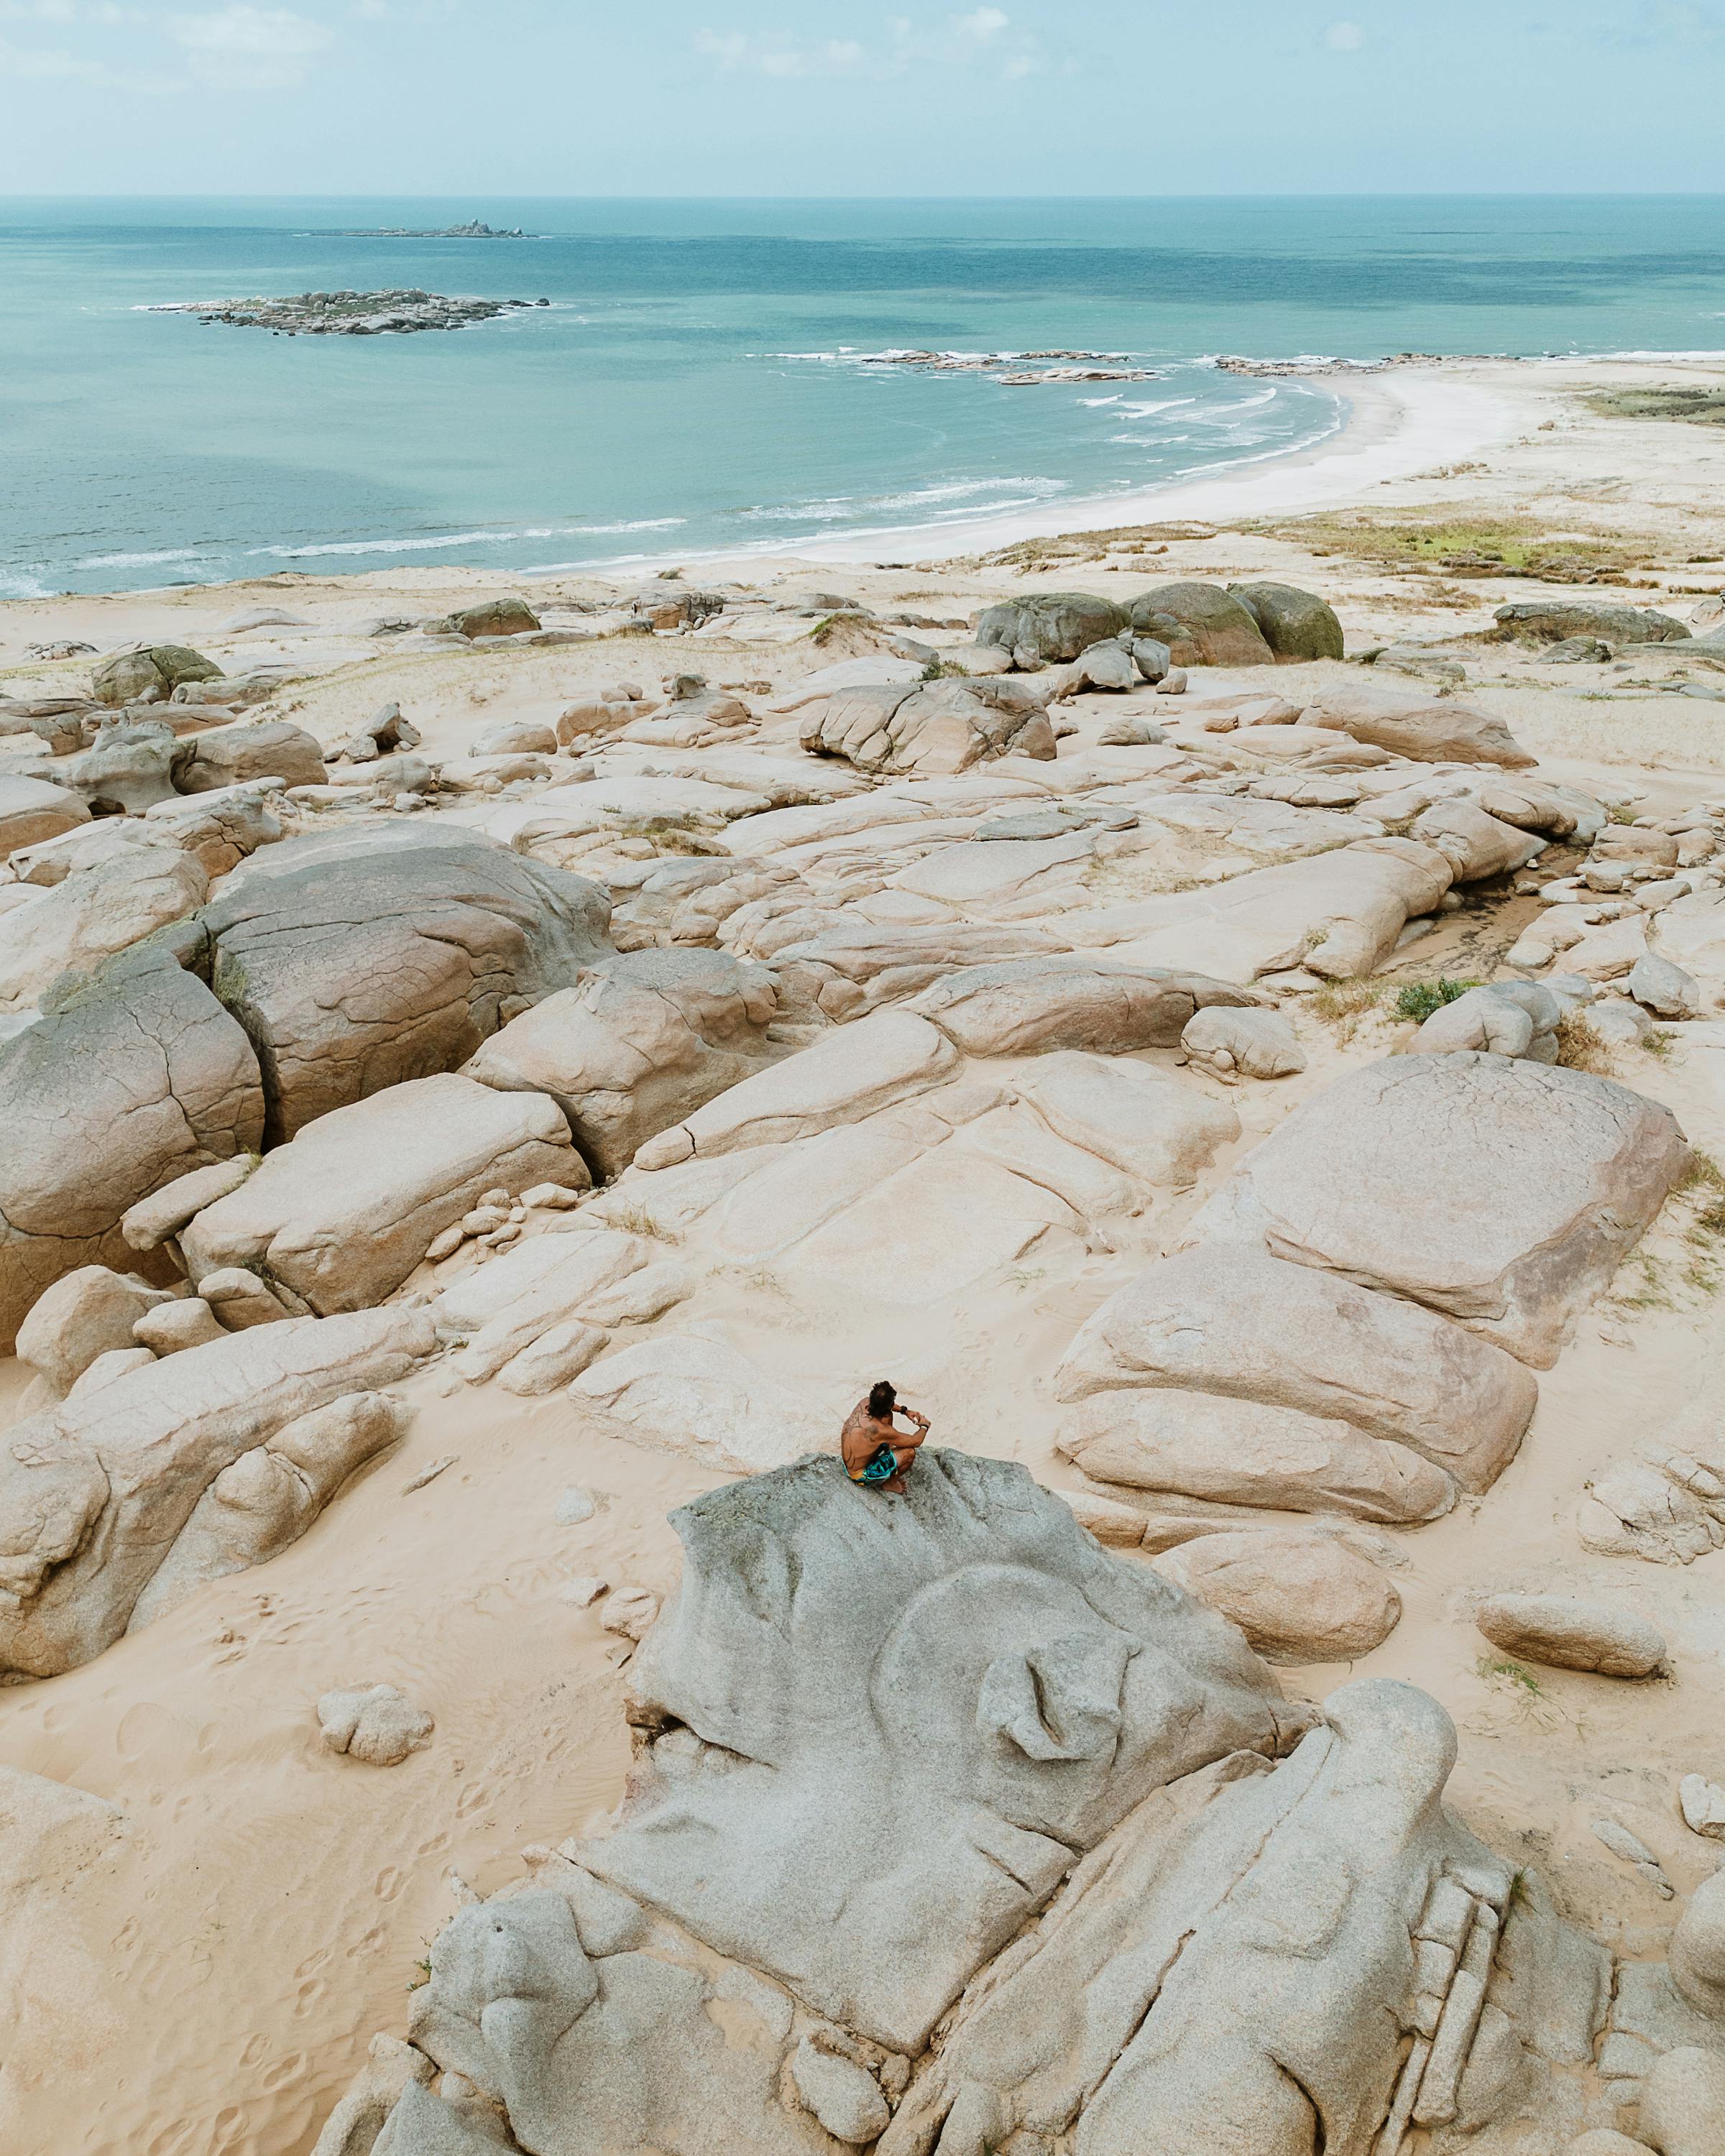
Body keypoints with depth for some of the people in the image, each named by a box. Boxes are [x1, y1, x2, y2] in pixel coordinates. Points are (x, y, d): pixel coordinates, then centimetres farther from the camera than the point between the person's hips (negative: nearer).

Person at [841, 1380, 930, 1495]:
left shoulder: (864, 1404, -15)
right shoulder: (880, 1430, -35)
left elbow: (880, 1403, 13)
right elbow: (916, 1441, -20)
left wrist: (905, 1411, 6)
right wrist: (924, 1426, 0)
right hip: (860, 1476, -8)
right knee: (909, 1452, -17)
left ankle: (888, 1457, 23)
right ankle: (890, 1483, 10)